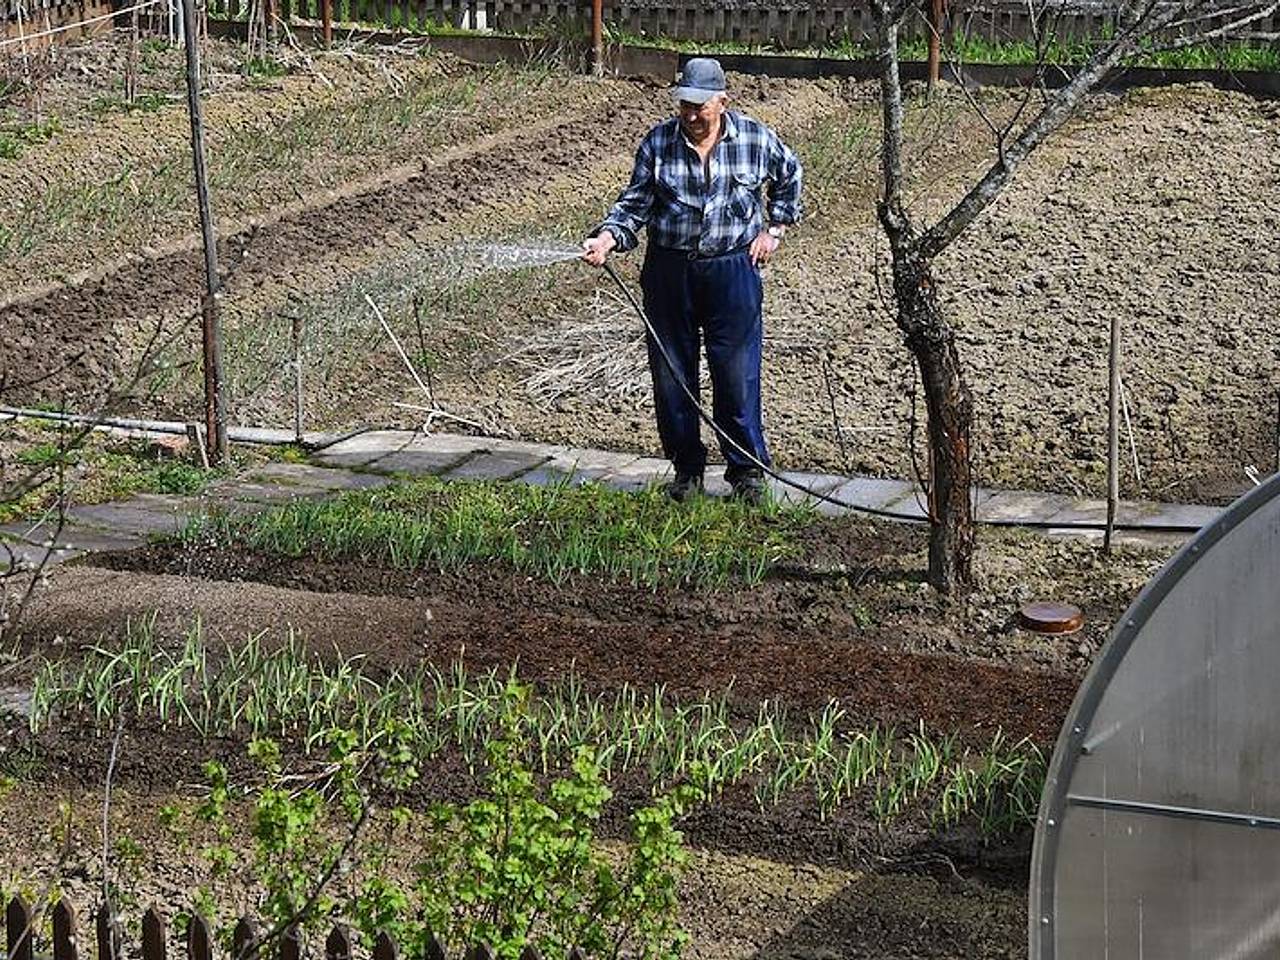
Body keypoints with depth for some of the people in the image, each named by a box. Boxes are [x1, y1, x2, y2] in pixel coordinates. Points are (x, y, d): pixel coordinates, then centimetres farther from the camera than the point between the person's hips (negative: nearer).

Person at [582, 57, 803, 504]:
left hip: (732, 269, -1)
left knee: (737, 374, -1)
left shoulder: (756, 140, -3)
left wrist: (774, 229, 12)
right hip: (670, 270, 2)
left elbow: (790, 177, 17)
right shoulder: (658, 142, -4)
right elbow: (635, 202, -1)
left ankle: (746, 469, 13)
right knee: (672, 374, 6)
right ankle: (687, 467, 21)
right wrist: (607, 237, -18)